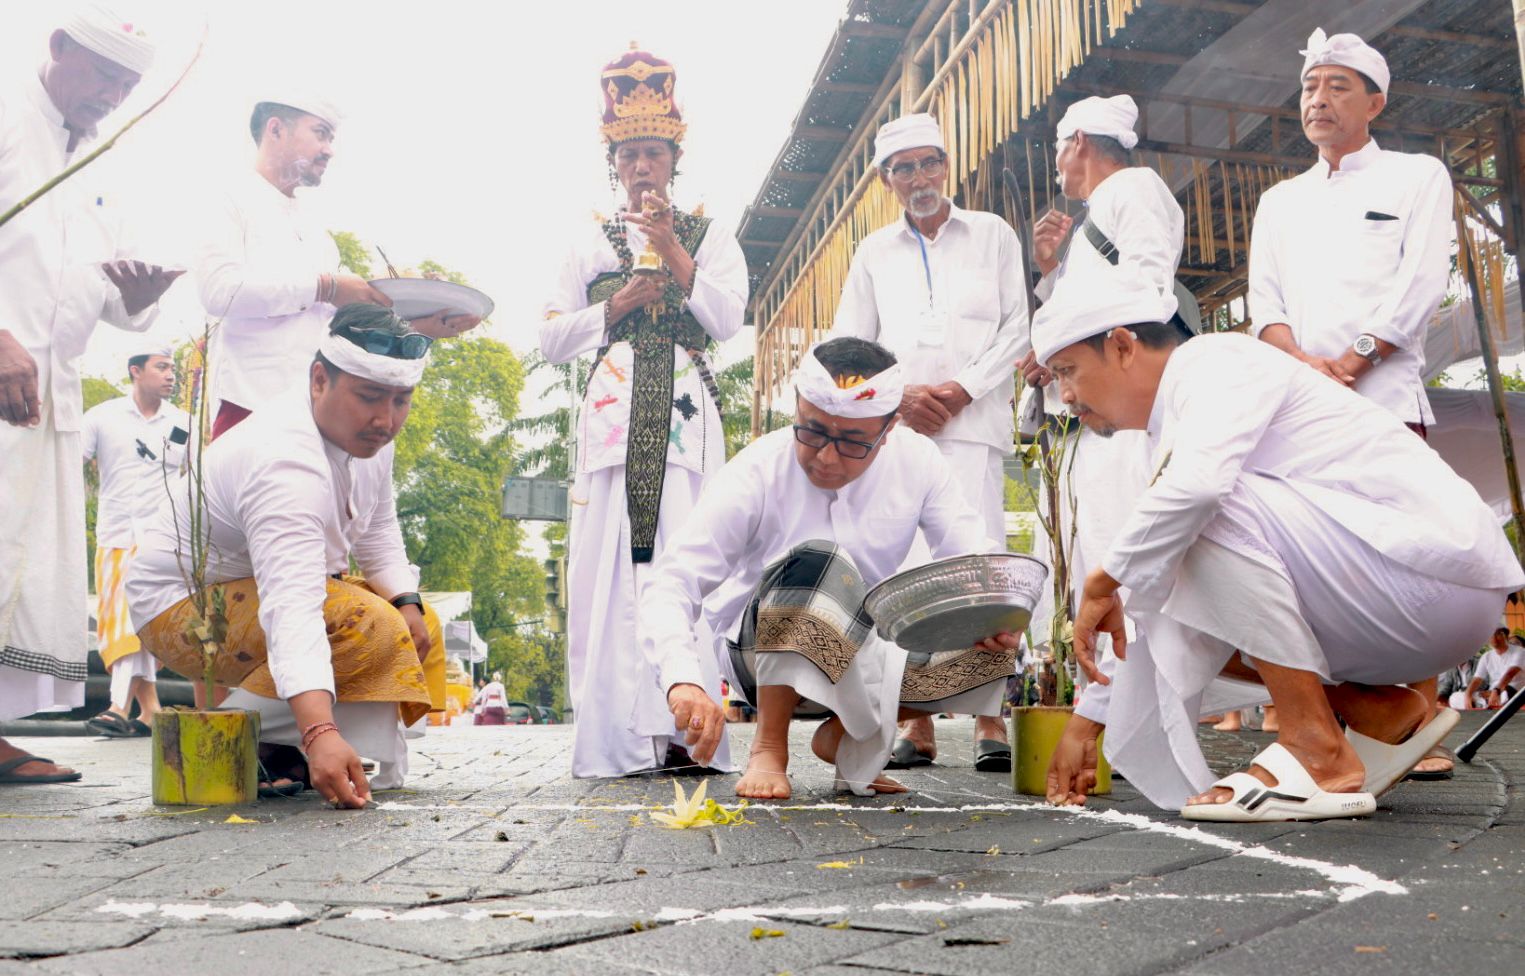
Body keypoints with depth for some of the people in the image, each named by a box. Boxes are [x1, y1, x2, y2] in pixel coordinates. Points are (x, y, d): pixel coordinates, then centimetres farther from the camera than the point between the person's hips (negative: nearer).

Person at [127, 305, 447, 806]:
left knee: (419, 630, 2)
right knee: (369, 629, -29)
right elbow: (291, 609, -46)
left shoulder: (367, 437, -5)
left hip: (271, 585, 10)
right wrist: (321, 734, -56)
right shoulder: (285, 463, -34)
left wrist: (408, 604, -7)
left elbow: (378, 532, 11)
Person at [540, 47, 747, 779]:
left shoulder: (709, 237, 15)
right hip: (612, 411, 1)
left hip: (685, 413, -1)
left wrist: (674, 253, -9)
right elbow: (552, 341, 10)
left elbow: (728, 320, -2)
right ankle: (614, 737, -5)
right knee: (608, 562, -8)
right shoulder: (594, 243, 17)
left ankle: (684, 730, -11)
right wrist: (619, 303, -2)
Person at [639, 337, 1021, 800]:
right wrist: (684, 681, -47)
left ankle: (843, 733, 1)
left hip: (865, 652, 5)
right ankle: (769, 747, -19)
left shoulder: (918, 461, -10)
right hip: (761, 653, -4)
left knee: (997, 649, -18)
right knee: (818, 559, -35)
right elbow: (670, 586, -28)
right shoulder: (757, 472, -22)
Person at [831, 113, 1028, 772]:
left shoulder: (993, 235, 15)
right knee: (906, 566, -4)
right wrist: (900, 396, -3)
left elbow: (1018, 328, 7)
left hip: (972, 422, -2)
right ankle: (918, 722, 0)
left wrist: (963, 389, -7)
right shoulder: (874, 253, 20)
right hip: (896, 426, 2)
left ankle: (990, 721, -11)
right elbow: (848, 346, 15)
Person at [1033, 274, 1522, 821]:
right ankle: (1383, 712, 9)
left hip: (1438, 561, -9)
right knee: (1184, 612, 7)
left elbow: (1198, 483, -34)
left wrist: (1104, 581, -18)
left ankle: (1318, 755, -18)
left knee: (1211, 510, -25)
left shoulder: (1215, 361, -12)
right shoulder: (1175, 429, 16)